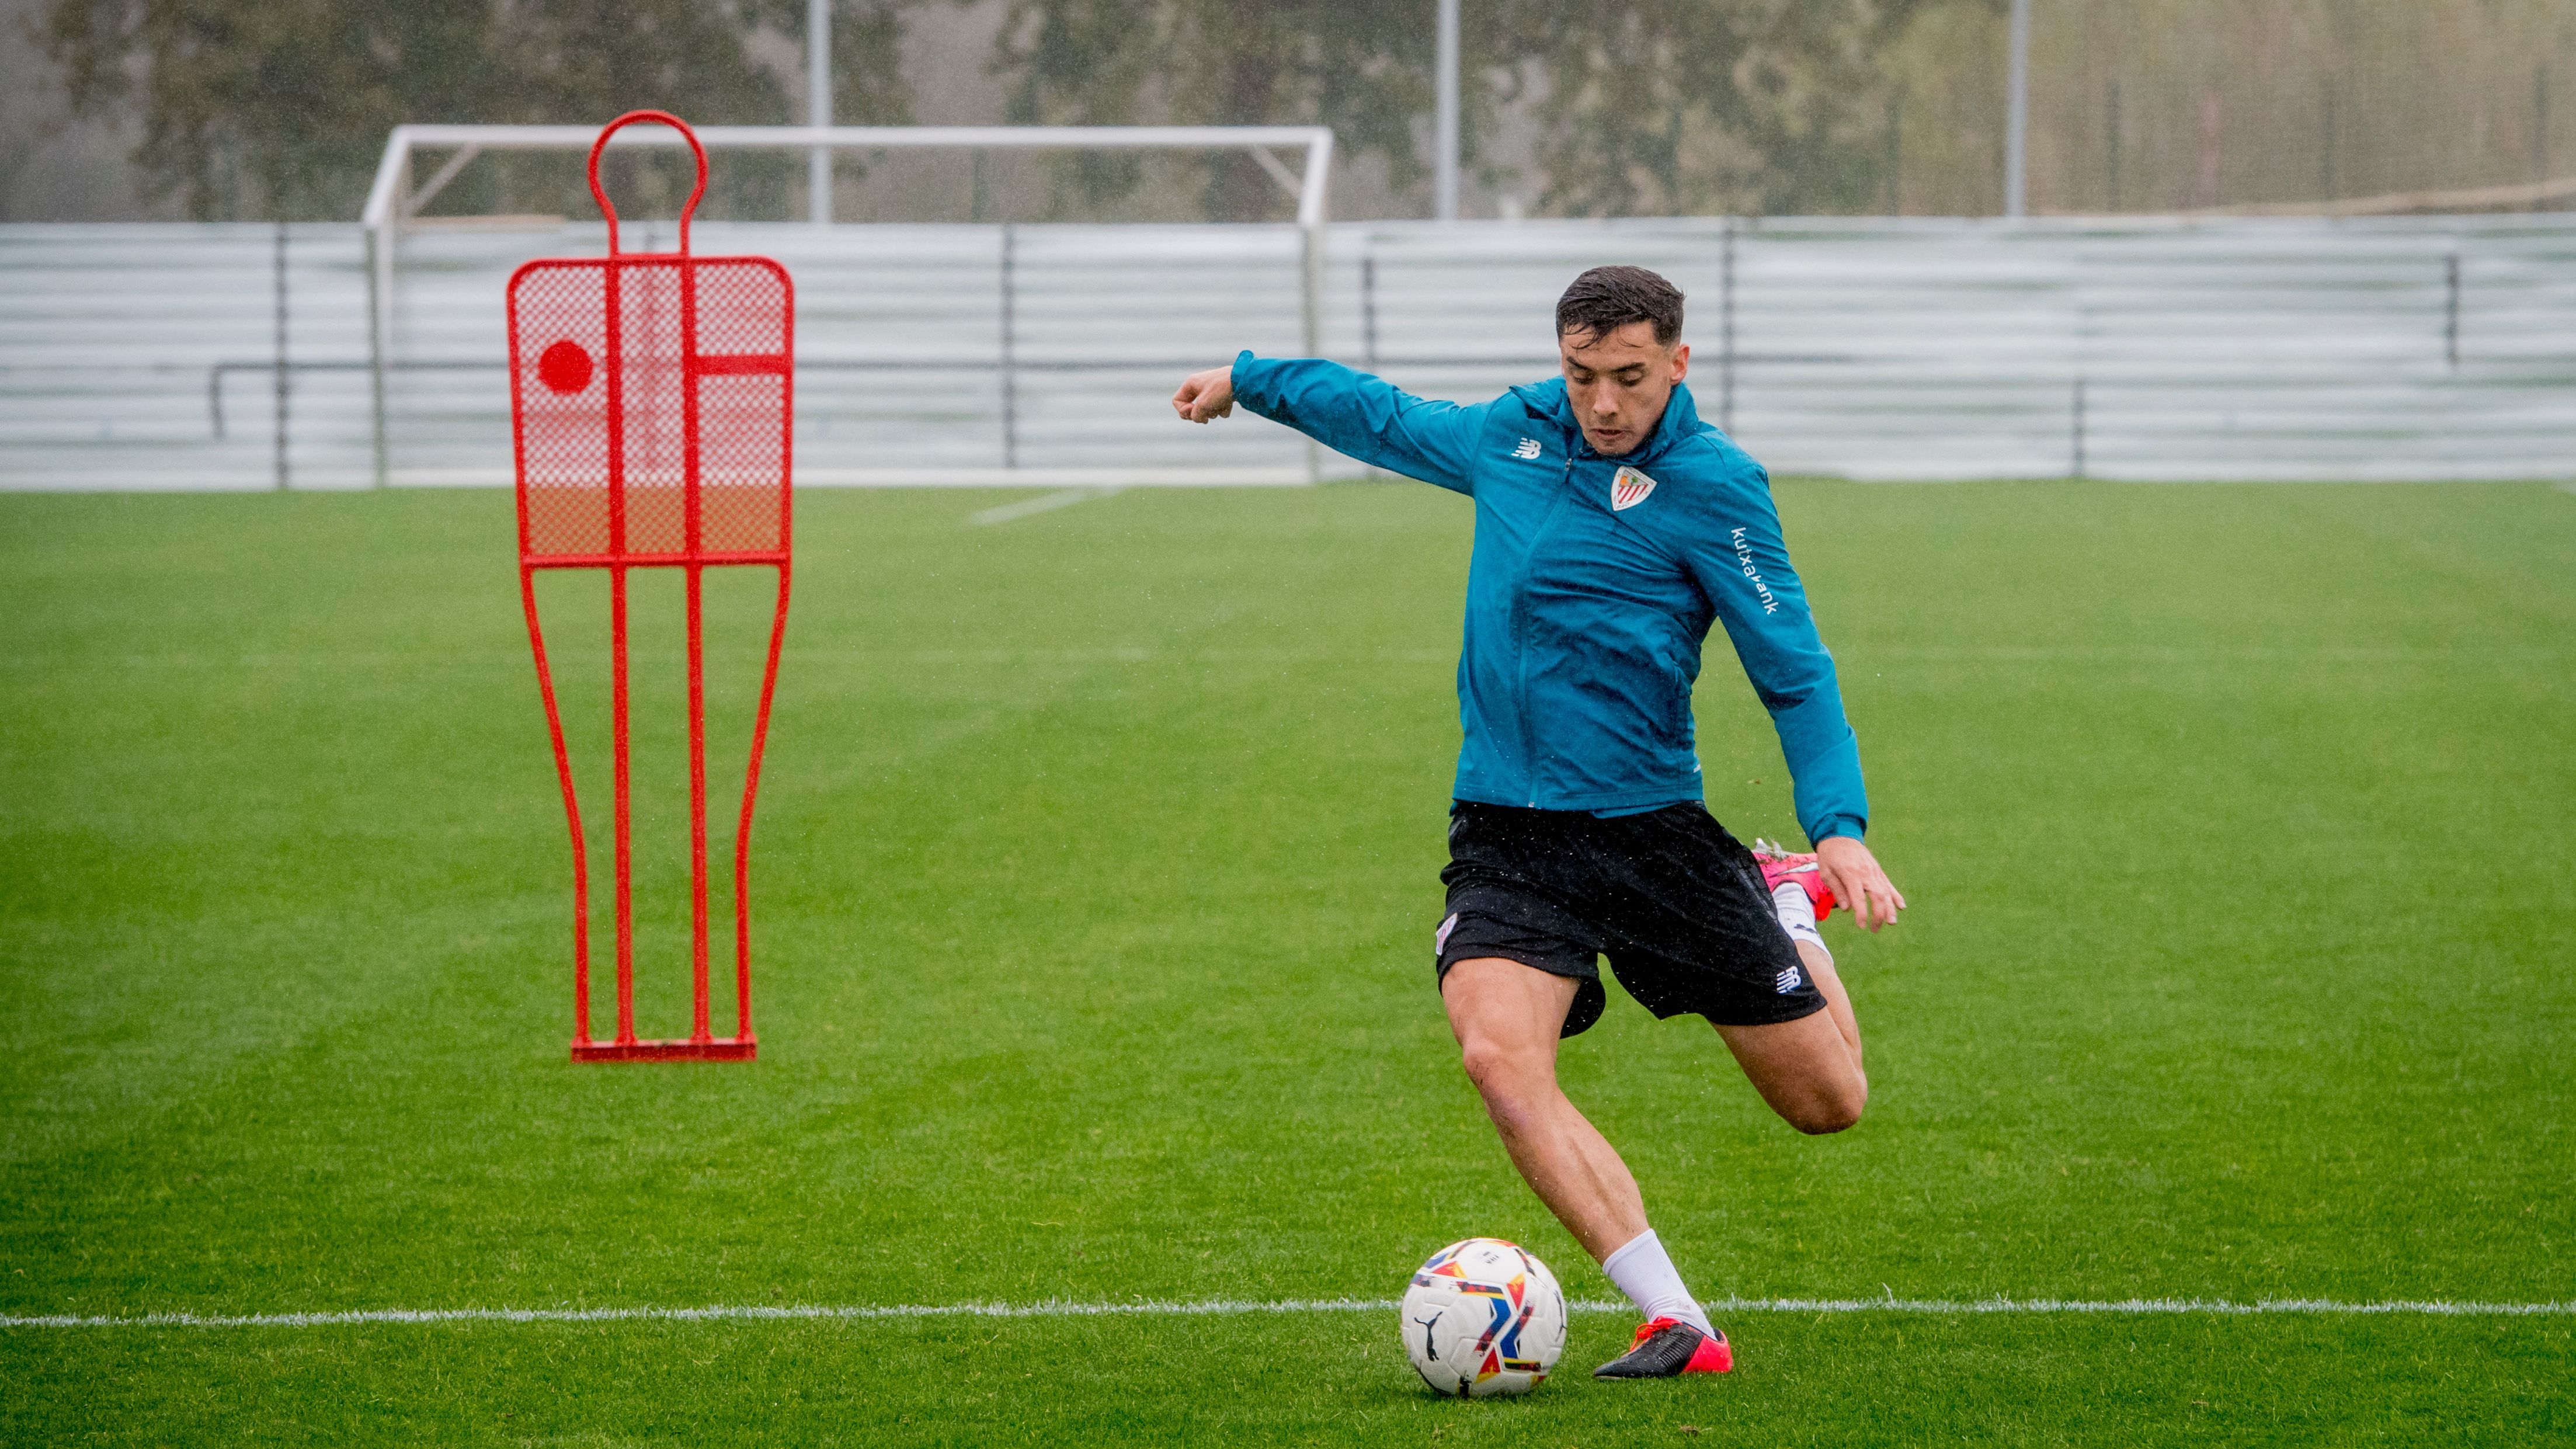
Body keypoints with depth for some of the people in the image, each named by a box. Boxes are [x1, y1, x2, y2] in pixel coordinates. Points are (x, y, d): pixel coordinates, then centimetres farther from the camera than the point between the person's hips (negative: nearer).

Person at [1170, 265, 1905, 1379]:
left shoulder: (1712, 485, -9)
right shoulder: (1511, 433, 6)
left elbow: (1794, 675, -8)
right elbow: (1388, 419, 28)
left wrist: (1838, 826, -22)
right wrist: (1249, 381, 38)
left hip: (1651, 828, -3)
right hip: (1504, 836, 3)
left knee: (1827, 1101, 5)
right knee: (1498, 1055, -28)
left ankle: (1786, 899, 38)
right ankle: (1675, 1325, -29)